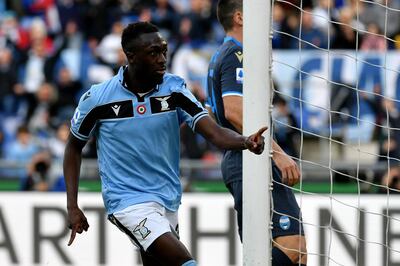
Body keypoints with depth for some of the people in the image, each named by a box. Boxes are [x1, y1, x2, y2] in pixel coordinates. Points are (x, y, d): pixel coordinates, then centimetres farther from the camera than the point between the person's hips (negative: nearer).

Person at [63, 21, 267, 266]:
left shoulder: (174, 90, -4)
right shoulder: (97, 98, -9)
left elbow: (215, 133, -15)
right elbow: (74, 147, 6)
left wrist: (245, 142, -37)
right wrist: (72, 206, 0)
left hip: (168, 200, 5)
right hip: (127, 199, -5)